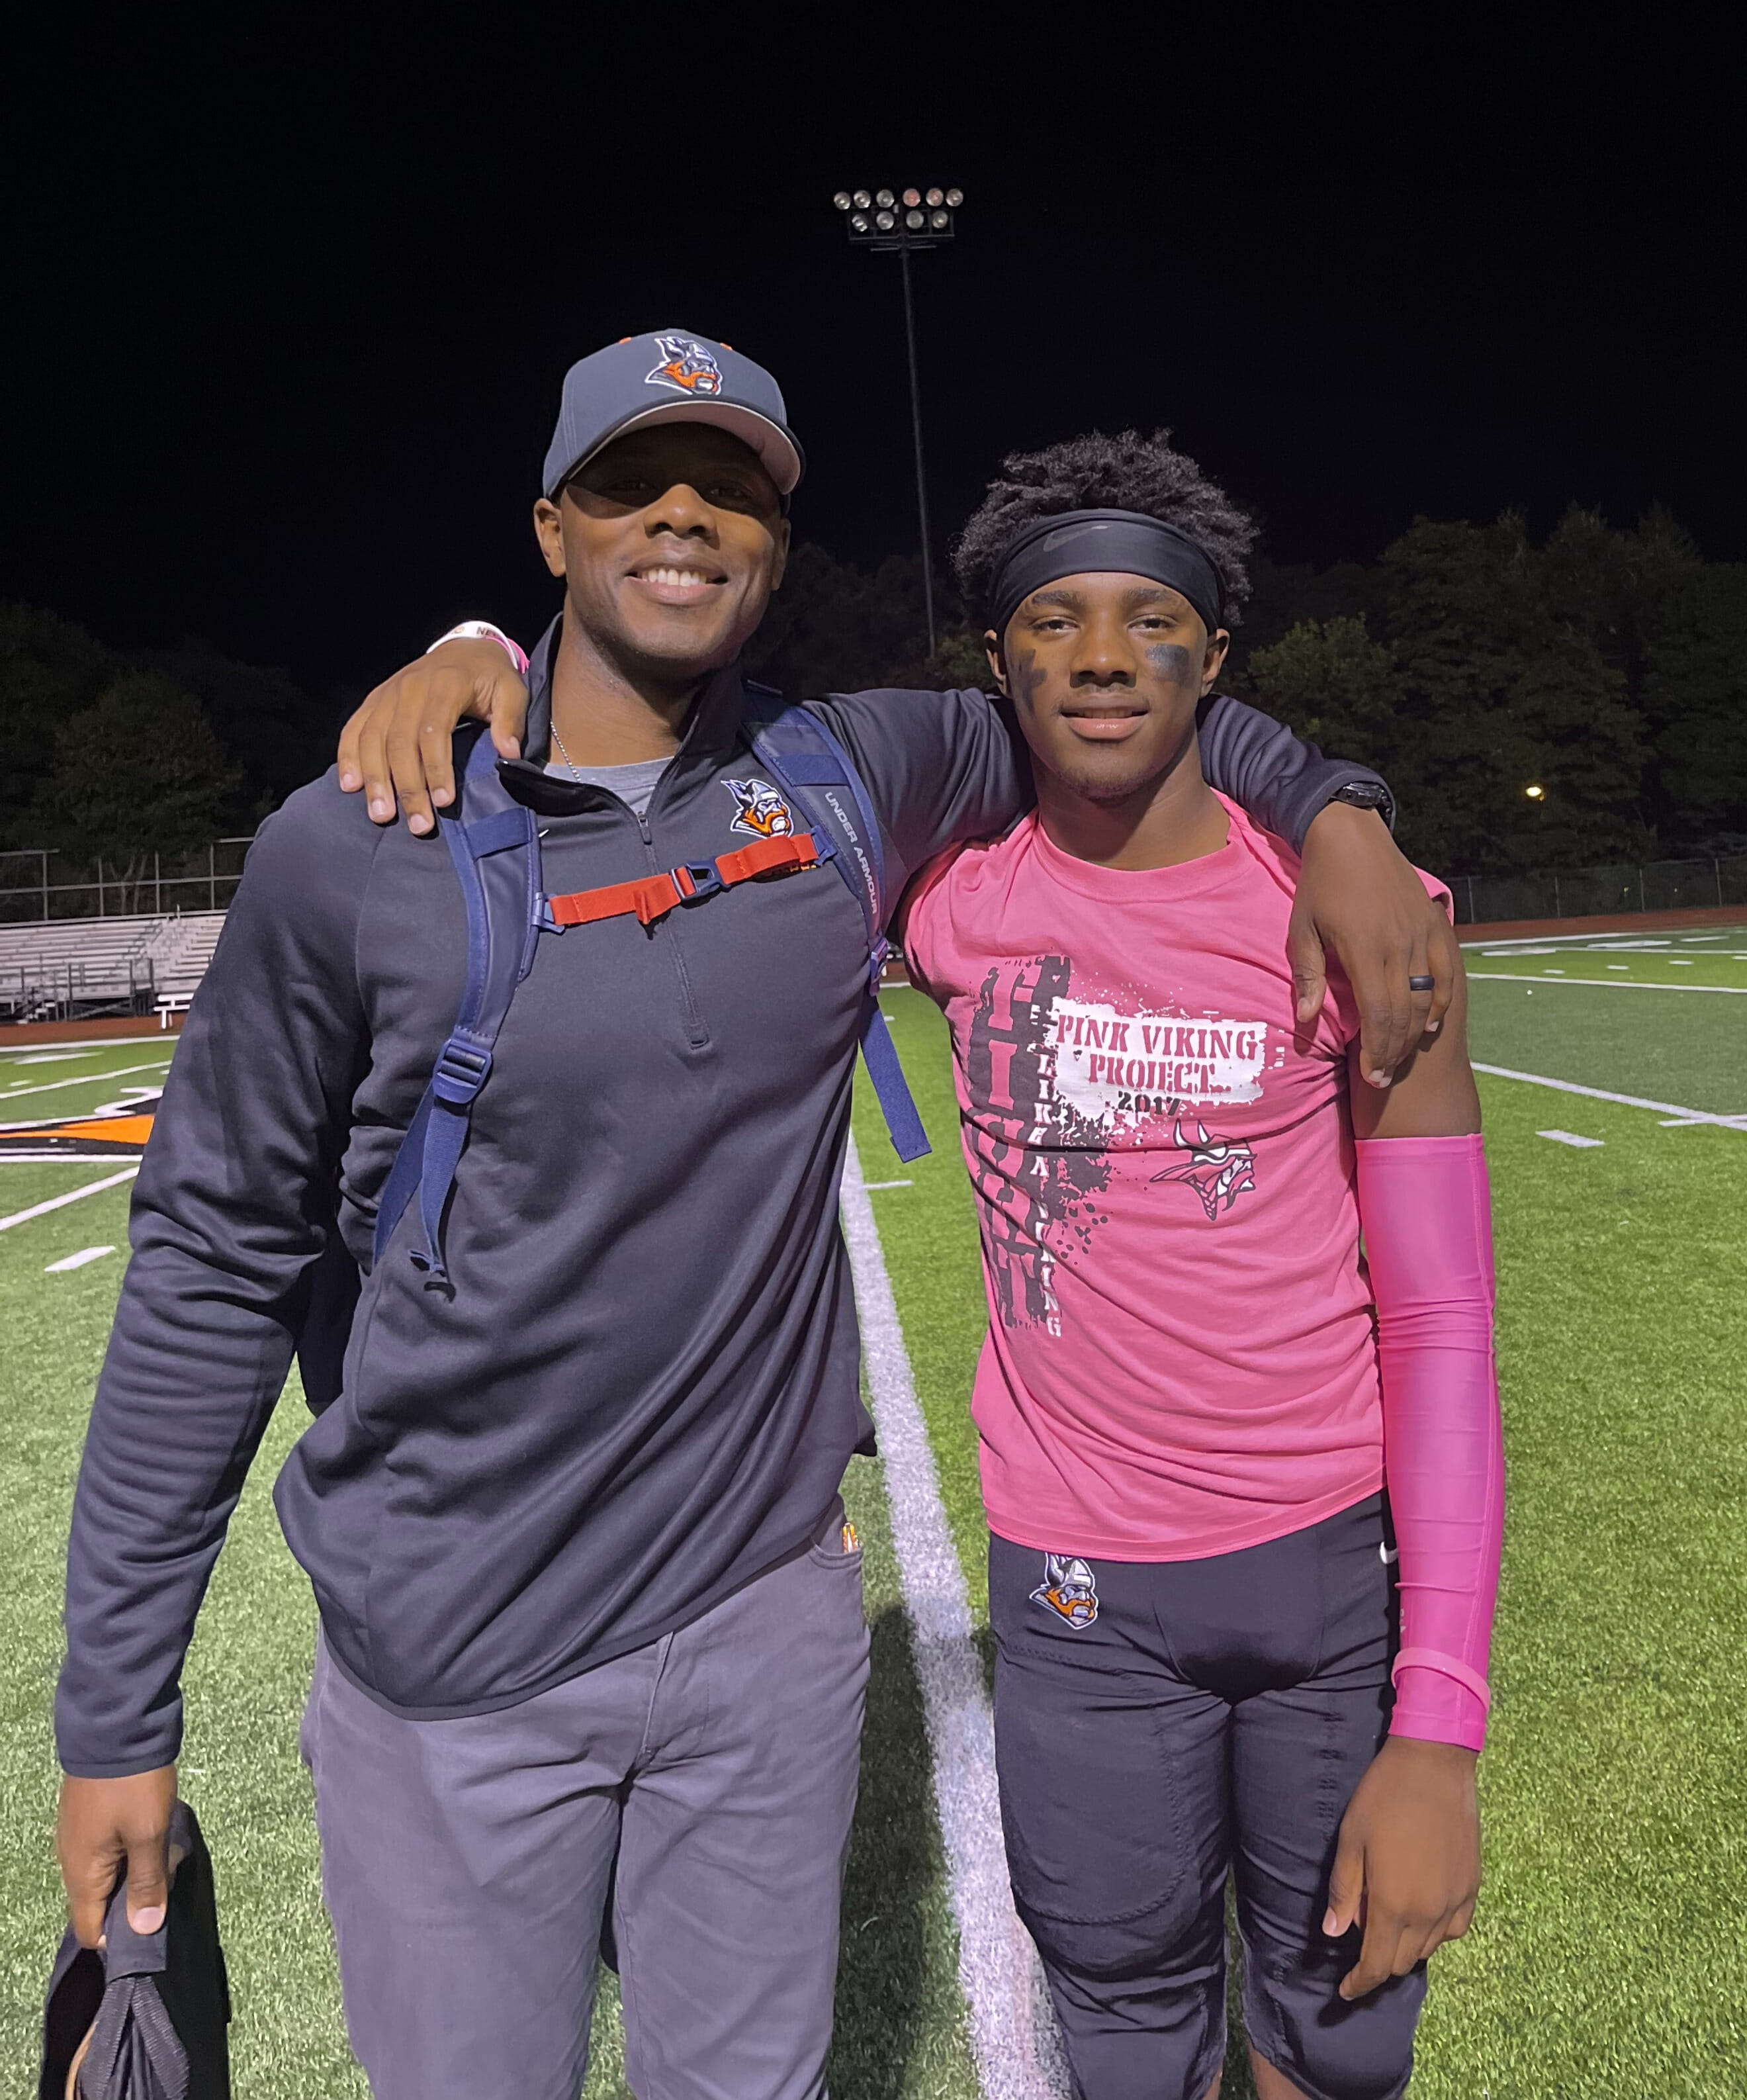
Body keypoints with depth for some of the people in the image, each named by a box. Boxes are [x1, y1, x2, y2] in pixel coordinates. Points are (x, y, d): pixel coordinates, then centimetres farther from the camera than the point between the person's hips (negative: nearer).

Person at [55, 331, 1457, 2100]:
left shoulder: (856, 783, -2)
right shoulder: (355, 848, -9)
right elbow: (217, 1271, -5)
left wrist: (1325, 806, -1)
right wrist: (115, 1712, -2)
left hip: (767, 1620, 3)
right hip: (449, 1679, -2)